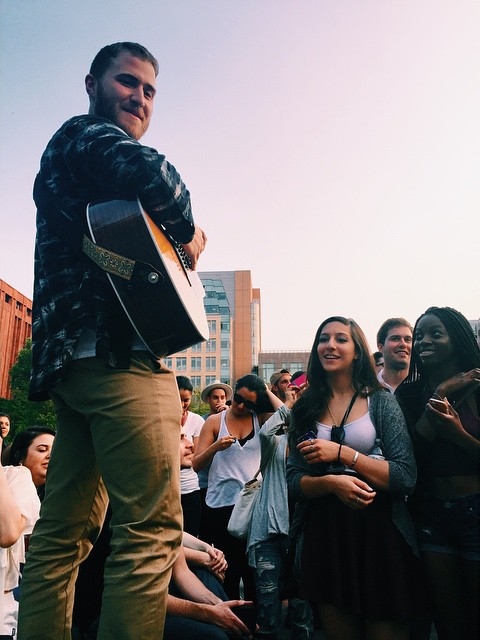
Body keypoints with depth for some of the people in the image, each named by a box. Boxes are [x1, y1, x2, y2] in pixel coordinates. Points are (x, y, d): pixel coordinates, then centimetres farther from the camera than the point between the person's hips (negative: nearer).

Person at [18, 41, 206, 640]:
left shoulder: (67, 158, 30)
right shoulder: (85, 132, 2)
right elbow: (150, 174, -21)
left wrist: (172, 244, 15)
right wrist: (188, 232, -5)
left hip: (75, 355, 10)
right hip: (115, 350, -10)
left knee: (63, 533, 11)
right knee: (152, 528, -8)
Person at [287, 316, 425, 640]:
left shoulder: (381, 401, -3)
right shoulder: (305, 408, 4)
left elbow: (407, 476, -11)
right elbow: (294, 479, 1)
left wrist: (341, 453, -17)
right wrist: (332, 482, -19)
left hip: (379, 531, -2)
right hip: (325, 535, 3)